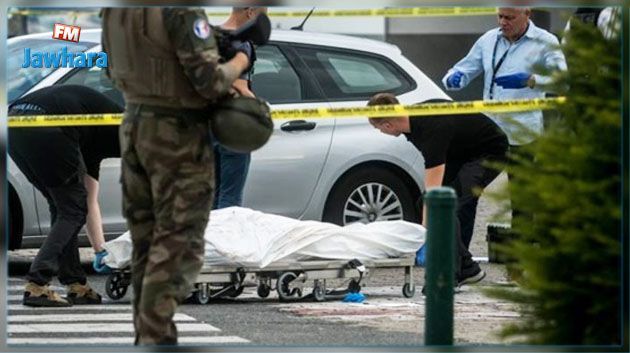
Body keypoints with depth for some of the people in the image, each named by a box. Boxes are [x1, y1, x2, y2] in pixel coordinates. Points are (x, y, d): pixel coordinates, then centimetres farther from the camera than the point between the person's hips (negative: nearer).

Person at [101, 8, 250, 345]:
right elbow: (210, 81, -20)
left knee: (146, 242, 14)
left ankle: (146, 335, 18)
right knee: (178, 245, -2)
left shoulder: (114, 8, 3)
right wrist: (239, 63, -1)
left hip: (134, 125, 8)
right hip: (178, 135, -8)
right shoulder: (180, 9, -22)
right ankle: (156, 340, -6)